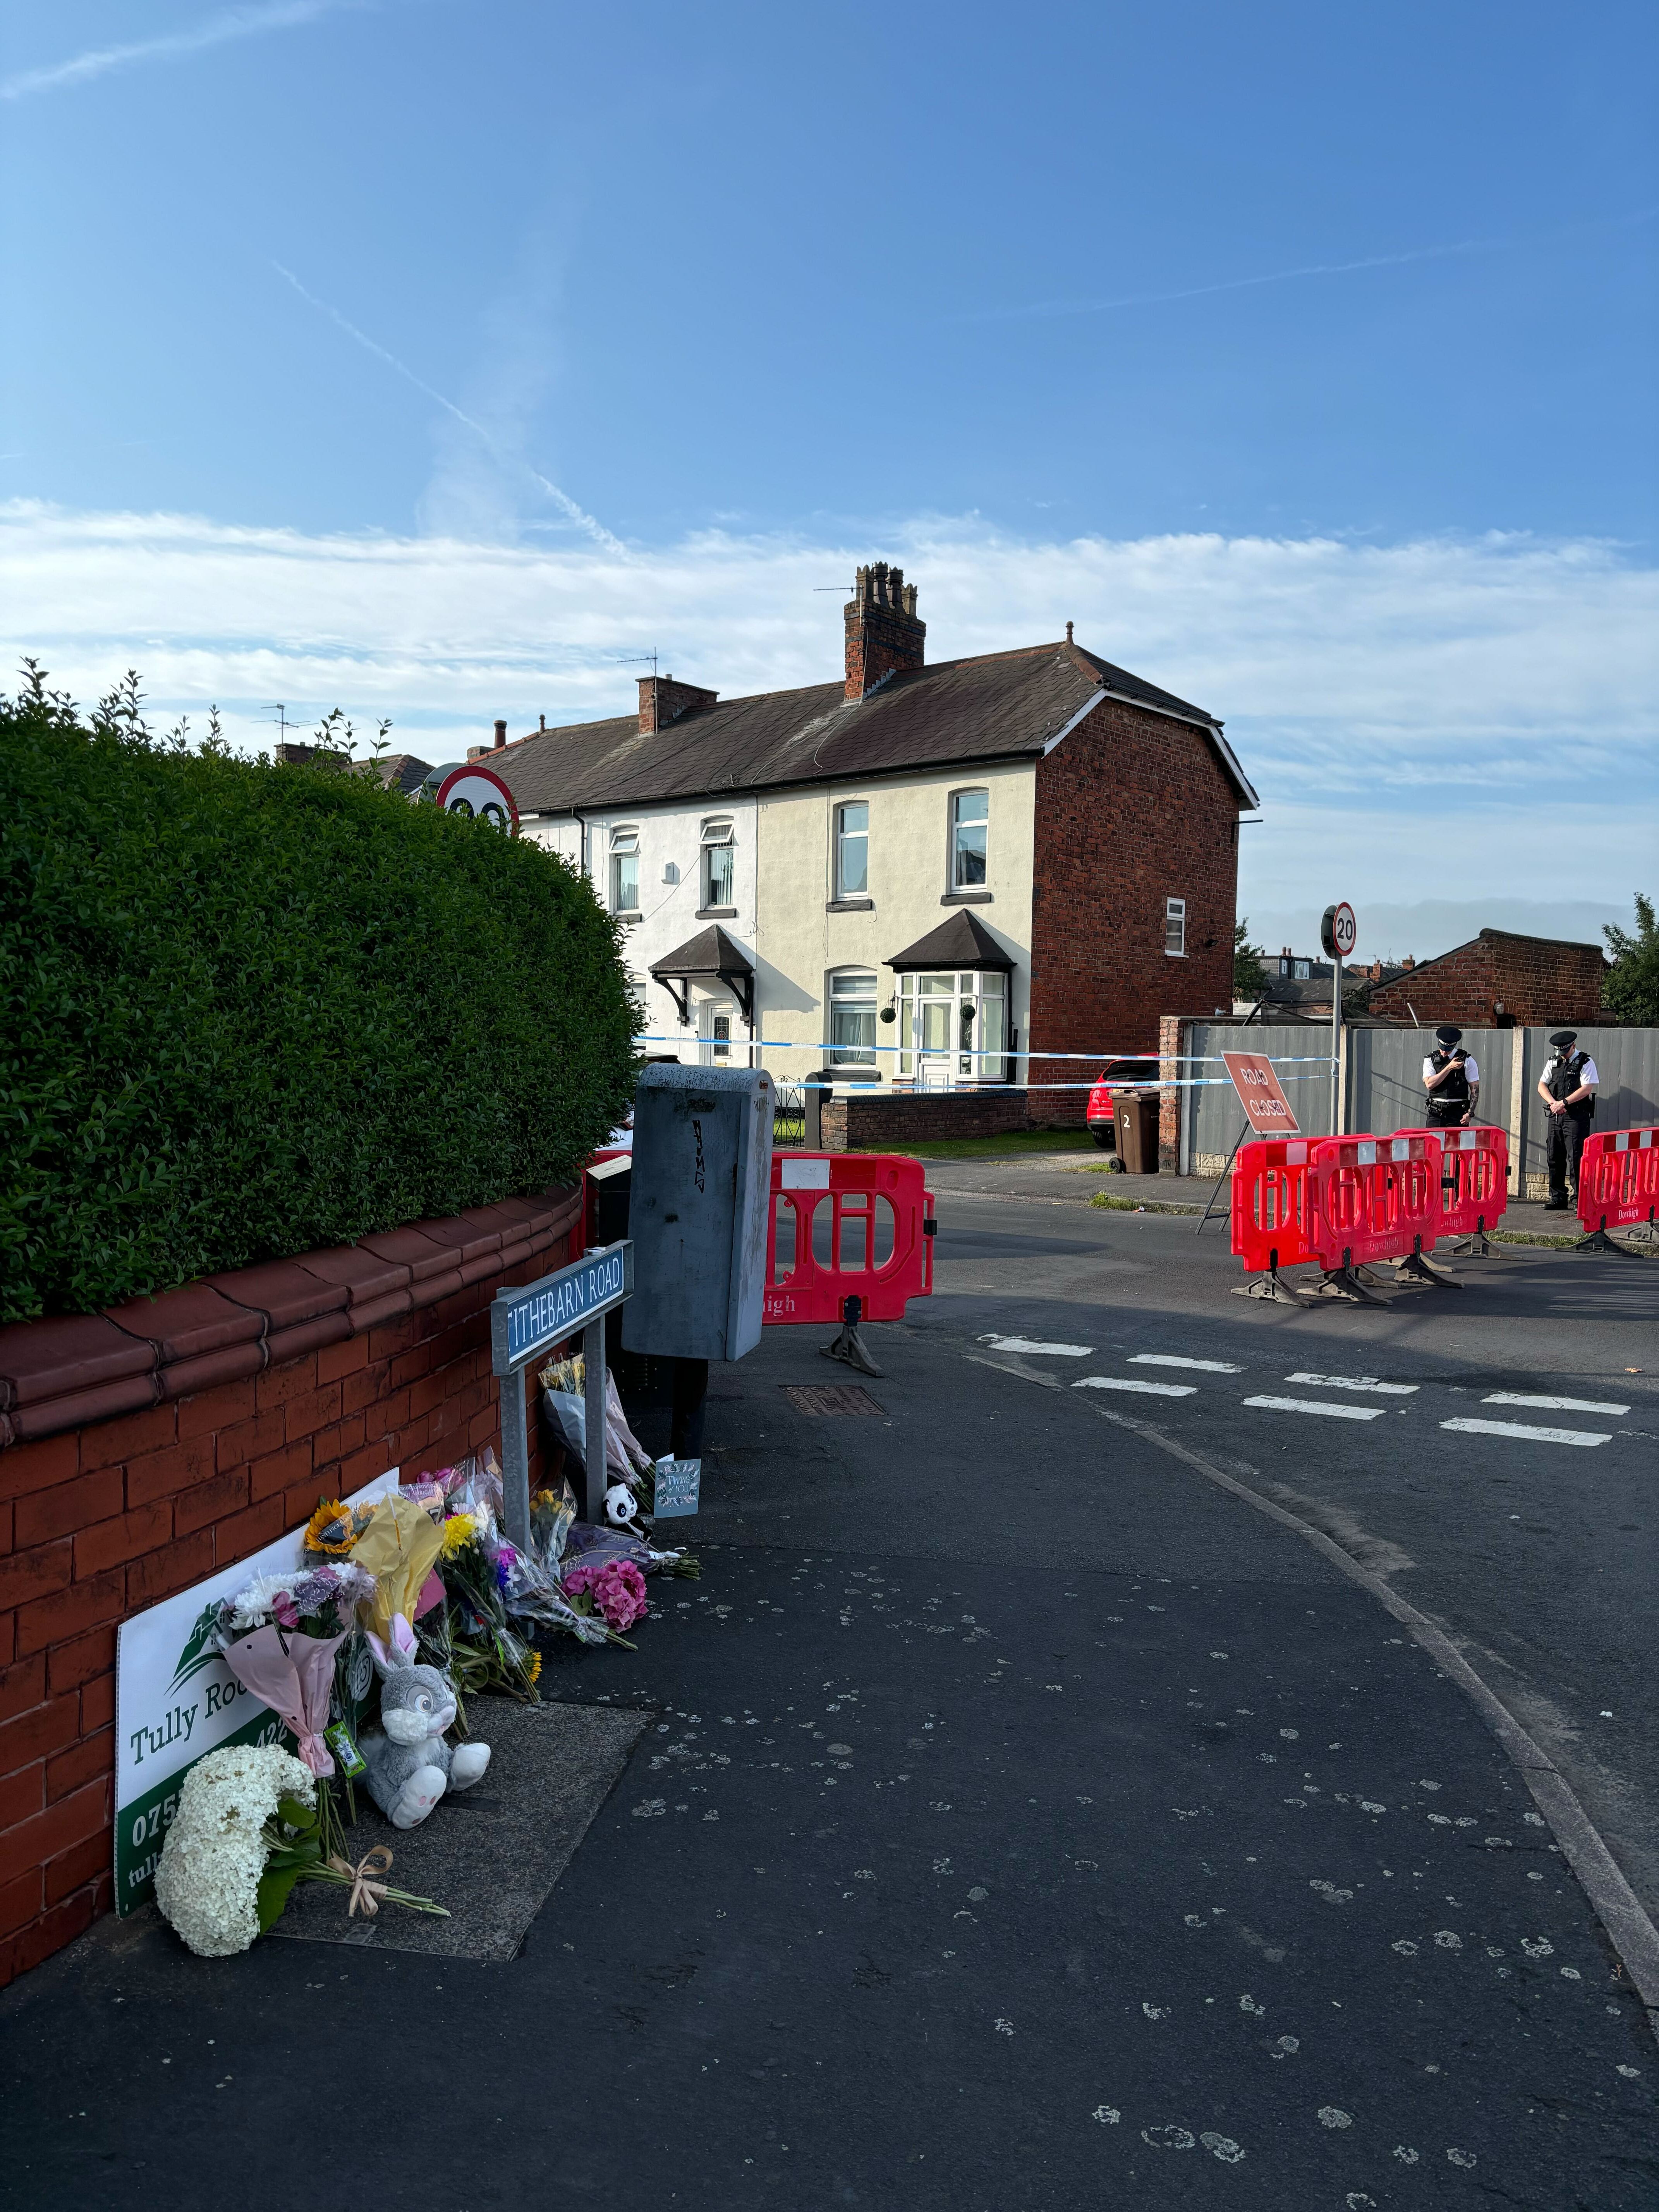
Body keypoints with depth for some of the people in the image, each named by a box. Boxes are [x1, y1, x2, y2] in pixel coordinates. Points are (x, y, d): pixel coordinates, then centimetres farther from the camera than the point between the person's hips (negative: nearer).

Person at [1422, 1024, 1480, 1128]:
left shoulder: (1466, 1060, 2)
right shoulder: (1431, 1060, 7)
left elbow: (1475, 1088, 1)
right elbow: (1429, 1084, -7)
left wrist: (1470, 1112, -8)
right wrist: (1449, 1068, -11)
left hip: (1457, 1113, -1)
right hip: (1436, 1113, 2)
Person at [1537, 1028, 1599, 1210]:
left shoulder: (1586, 1062, -3)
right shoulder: (1553, 1062, 14)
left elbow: (1587, 1089, -13)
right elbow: (1542, 1086, 9)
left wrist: (1564, 1103, -18)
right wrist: (1553, 1103, -9)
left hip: (1577, 1117, -6)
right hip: (1555, 1116, 6)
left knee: (1576, 1157, -9)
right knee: (1554, 1156, 7)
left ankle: (1579, 1198, -5)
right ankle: (1557, 1198, 14)